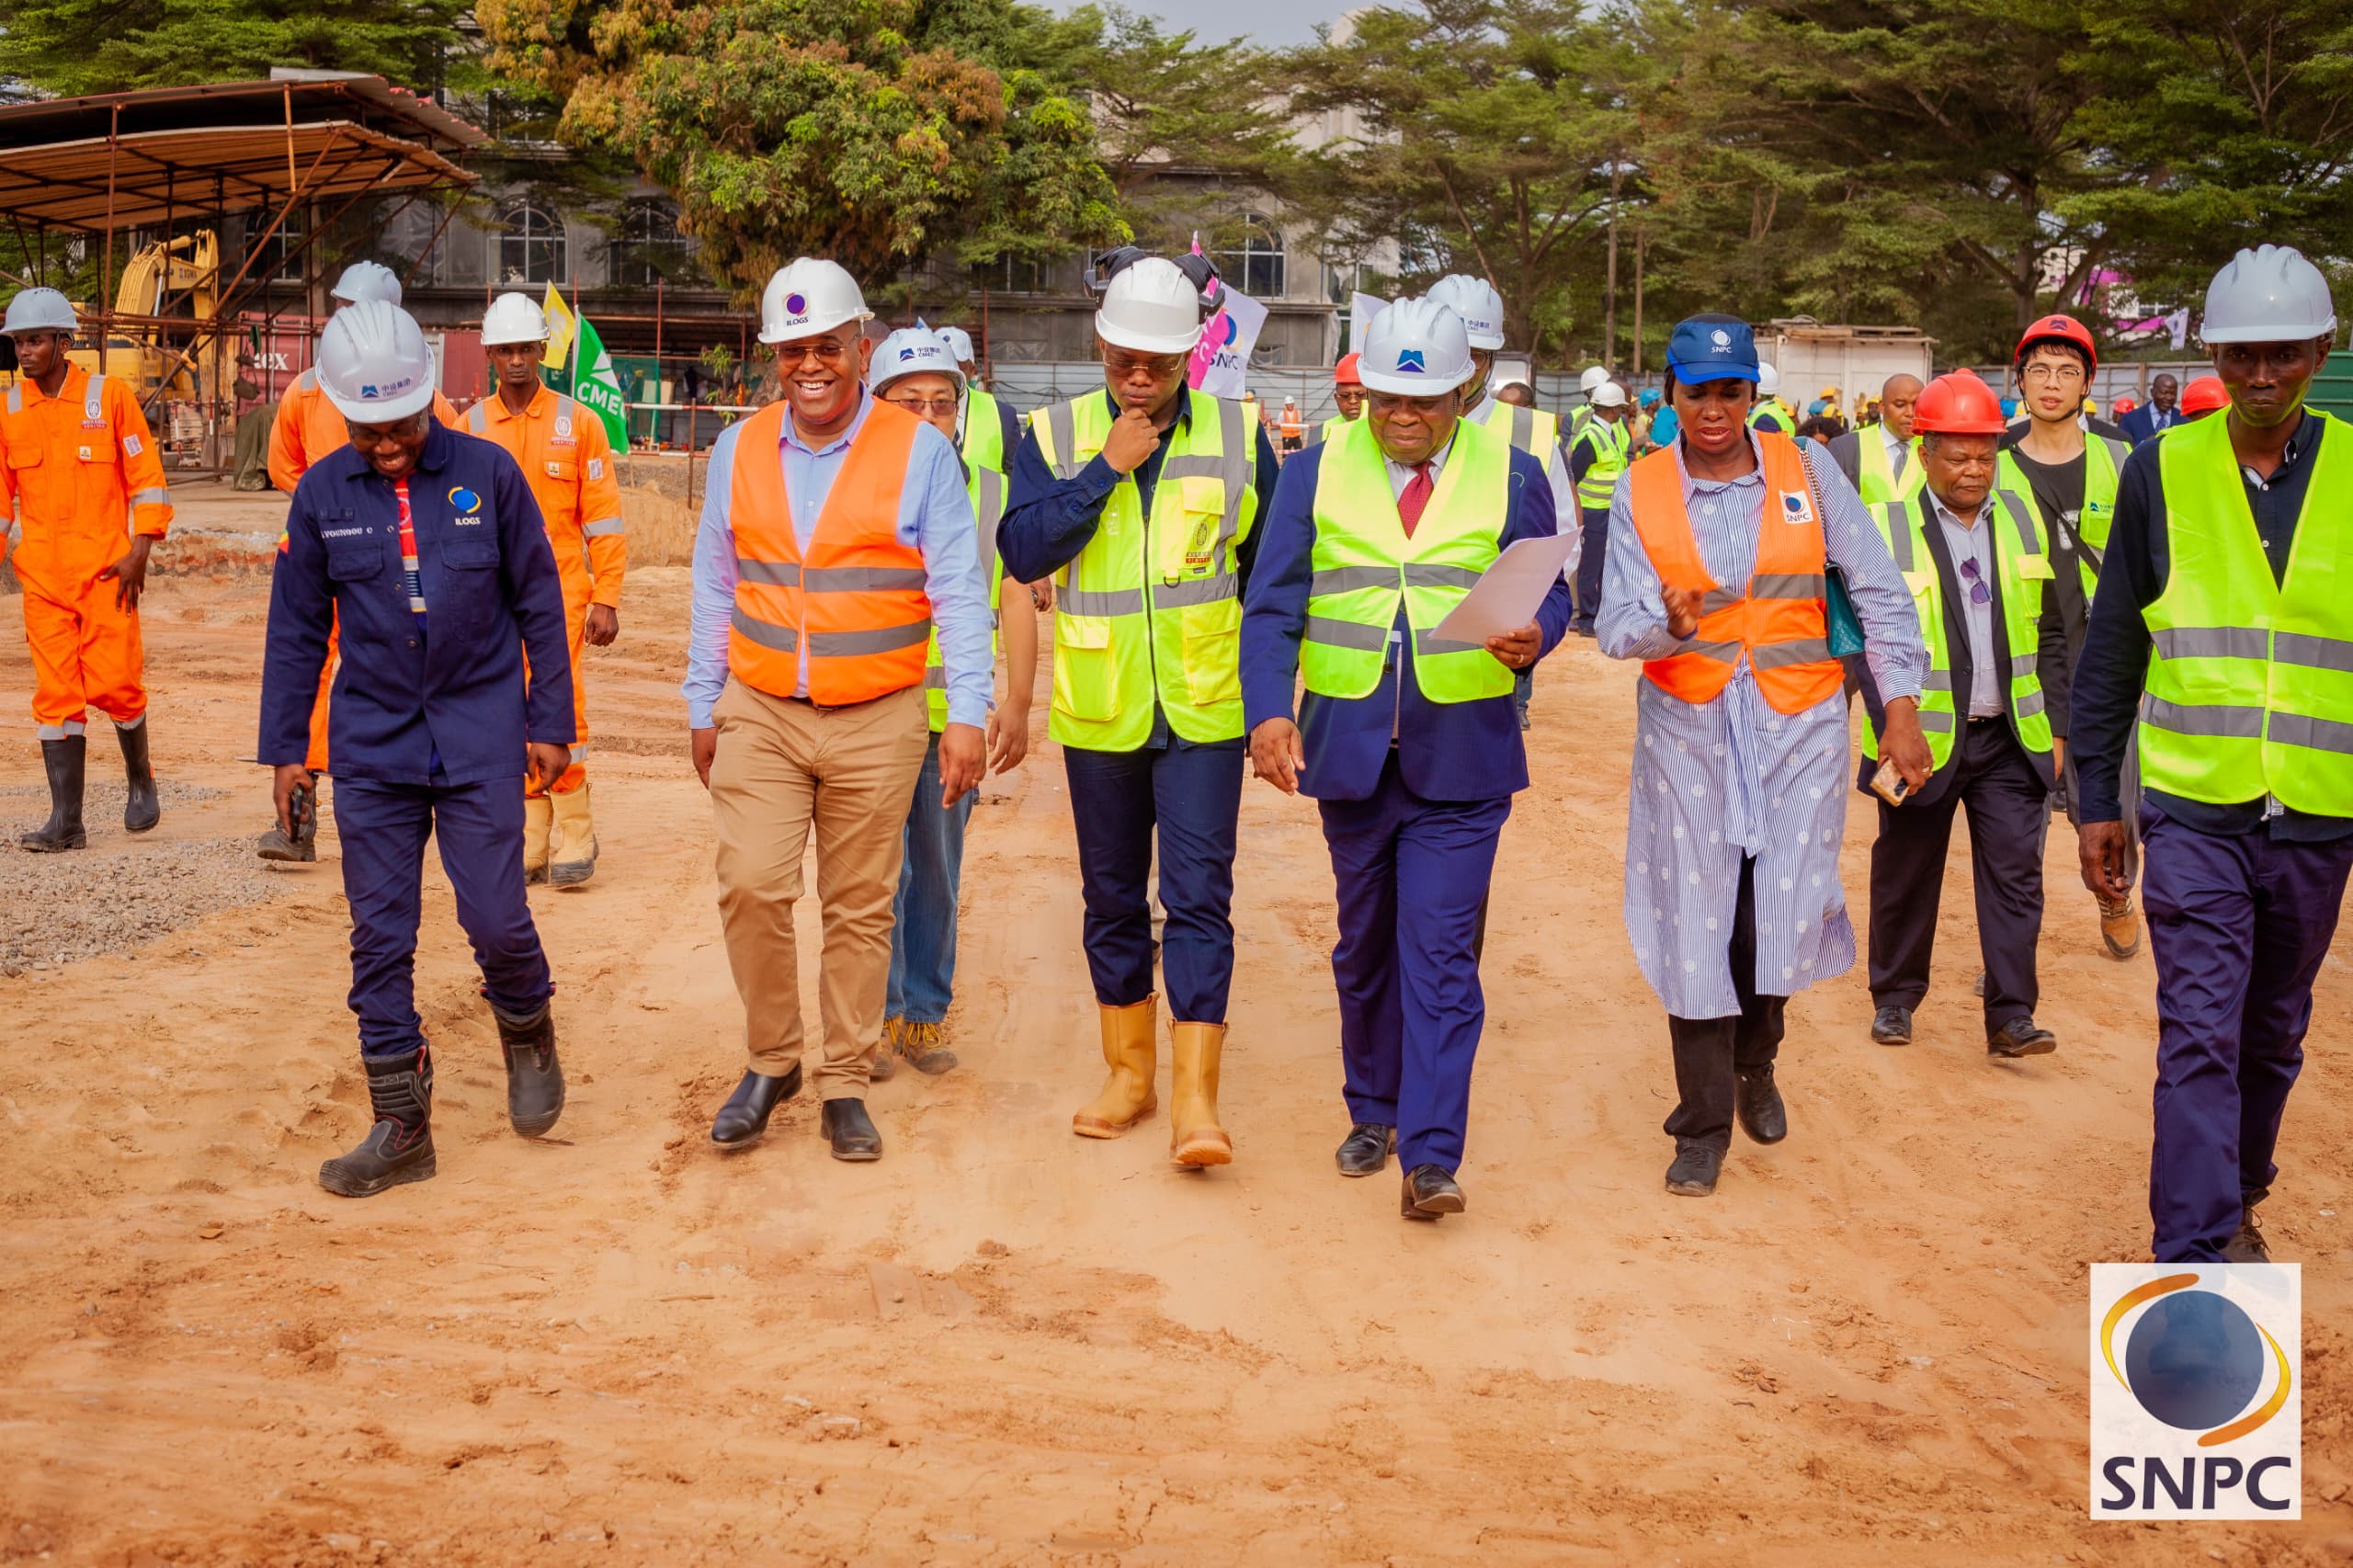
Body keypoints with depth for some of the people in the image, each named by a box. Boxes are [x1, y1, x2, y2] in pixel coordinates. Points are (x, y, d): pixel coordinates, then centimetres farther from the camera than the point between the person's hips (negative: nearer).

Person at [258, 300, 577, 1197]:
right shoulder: (321, 494, 1)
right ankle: (401, 1129, 14)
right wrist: (285, 746, 7)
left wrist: (550, 722, 1)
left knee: (496, 919, -4)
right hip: (371, 746, 2)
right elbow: (297, 629, 8)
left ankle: (528, 1037, 29)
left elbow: (539, 605, 2)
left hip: (481, 741, -2)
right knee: (379, 938, 3)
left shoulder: (487, 474, -4)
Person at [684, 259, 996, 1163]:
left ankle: (845, 1086, 17)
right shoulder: (739, 451, 8)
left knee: (860, 909, 4)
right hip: (761, 714, 2)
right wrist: (704, 706, 13)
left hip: (878, 722, -2)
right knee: (751, 886, -10)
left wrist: (967, 714, -9)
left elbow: (958, 592, -3)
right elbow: (715, 588, 14)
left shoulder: (919, 451, -2)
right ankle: (770, 1062, 11)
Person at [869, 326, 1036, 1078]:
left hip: (955, 717, 2)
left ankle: (924, 1013, 23)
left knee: (938, 874, 11)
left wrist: (1017, 701, 0)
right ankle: (877, 1015, 10)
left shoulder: (993, 495, 6)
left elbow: (1016, 601, 7)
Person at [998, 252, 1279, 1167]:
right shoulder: (1056, 436, 1)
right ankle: (1130, 1071, 27)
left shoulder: (1238, 436, 1)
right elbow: (1022, 552, -11)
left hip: (1203, 711, -1)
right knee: (1112, 896, 12)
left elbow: (1267, 574, 8)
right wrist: (1105, 468, -17)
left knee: (1199, 894, -8)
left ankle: (1195, 1097, -4)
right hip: (1098, 711, 2)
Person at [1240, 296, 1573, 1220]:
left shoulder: (1512, 478, 2)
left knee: (1438, 951, -7)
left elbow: (1550, 595, 5)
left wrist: (1533, 639, -20)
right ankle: (1372, 1112, 32)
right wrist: (1267, 711, -17)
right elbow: (1272, 608, -1)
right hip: (1348, 751, 2)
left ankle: (1430, 1156, -4)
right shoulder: (1316, 475, 3)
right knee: (1364, 944, 15)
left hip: (1462, 755, -2)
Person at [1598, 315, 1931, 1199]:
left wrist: (1902, 710, -5)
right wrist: (1669, 623, -30)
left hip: (1798, 725, 0)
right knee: (1695, 922, 0)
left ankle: (1755, 1061, 31)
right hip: (1687, 727, 0)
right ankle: (1704, 1124, 17)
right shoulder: (1640, 492, -2)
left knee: (1785, 919, -3)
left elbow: (1879, 594, 1)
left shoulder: (1807, 472, 0)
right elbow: (1616, 628, -8)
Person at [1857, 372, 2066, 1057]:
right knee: (1906, 874, 10)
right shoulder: (1883, 530, -7)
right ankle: (1895, 996, 26)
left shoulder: (2023, 521, 6)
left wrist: (2055, 728, 7)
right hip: (1922, 741, -3)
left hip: (2011, 741, 3)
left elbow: (2048, 635, 10)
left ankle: (2010, 1015, 6)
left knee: (2015, 873, -1)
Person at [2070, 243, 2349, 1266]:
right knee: (2199, 1034, -7)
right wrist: (2097, 800, 3)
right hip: (2192, 809, -2)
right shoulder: (2163, 471, -1)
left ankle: (2236, 1202, 37)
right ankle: (2197, 1260, -4)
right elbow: (2110, 649, 4)